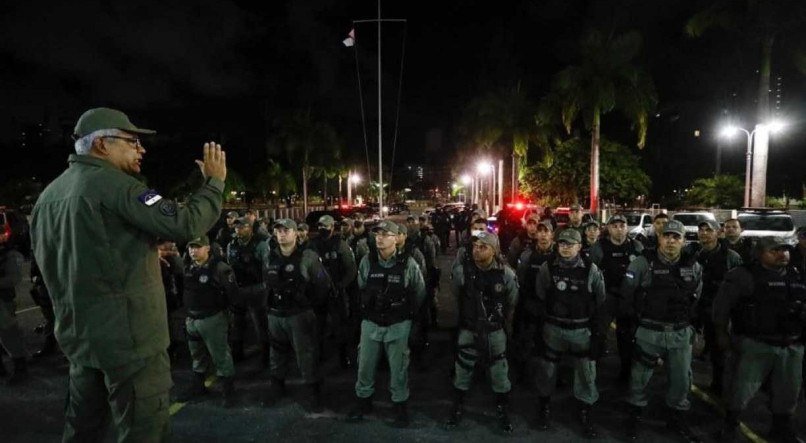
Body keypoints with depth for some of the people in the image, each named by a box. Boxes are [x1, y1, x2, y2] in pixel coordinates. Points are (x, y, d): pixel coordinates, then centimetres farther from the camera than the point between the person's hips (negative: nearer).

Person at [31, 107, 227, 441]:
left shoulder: (49, 194, 12)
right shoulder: (111, 183, -15)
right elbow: (186, 225, -24)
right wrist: (214, 181, -10)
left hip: (79, 334, 9)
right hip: (127, 336, -9)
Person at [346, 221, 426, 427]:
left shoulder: (408, 264, -11)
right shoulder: (366, 261, -4)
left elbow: (419, 292, 2)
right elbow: (359, 289, 10)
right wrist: (365, 311, 12)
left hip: (398, 325, -2)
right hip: (370, 323, 3)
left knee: (398, 367, 10)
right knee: (365, 365, 13)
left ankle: (400, 405, 30)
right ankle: (363, 401, 35)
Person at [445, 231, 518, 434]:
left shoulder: (506, 273, -16)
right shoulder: (462, 270, -17)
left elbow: (512, 303, 2)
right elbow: (456, 298, 2)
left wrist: (505, 324, 11)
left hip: (495, 332, 0)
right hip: (468, 330, 0)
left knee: (499, 374, 12)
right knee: (462, 373, 13)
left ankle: (502, 412, 35)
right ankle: (457, 410, 35)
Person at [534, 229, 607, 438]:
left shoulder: (591, 270, -7)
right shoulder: (546, 268, -6)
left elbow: (600, 304, -1)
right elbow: (539, 300, 1)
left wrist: (599, 334, -3)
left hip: (582, 330, 0)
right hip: (553, 328, 1)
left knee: (587, 373, 10)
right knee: (547, 369, 13)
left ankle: (585, 413, 33)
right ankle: (544, 406, 36)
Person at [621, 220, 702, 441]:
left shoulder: (694, 266, 4)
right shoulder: (642, 263, -11)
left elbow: (697, 298, 16)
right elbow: (627, 294, -6)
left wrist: (689, 322, 12)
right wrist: (637, 320, -3)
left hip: (681, 333, 4)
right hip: (649, 331, -3)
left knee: (682, 379, 16)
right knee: (640, 376, 9)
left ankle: (677, 418, 38)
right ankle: (636, 415, 29)